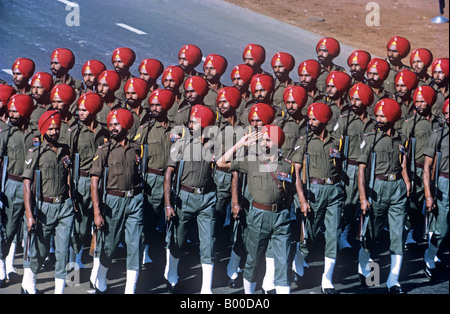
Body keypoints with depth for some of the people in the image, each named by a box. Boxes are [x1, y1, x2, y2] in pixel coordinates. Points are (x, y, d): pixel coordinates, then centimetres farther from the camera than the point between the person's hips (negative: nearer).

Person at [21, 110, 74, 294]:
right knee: (39, 250, 6)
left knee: (63, 251, 0)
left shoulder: (66, 151, 9)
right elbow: (27, 185, -8)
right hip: (44, 206, -3)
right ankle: (28, 285, 29)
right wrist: (29, 215, -14)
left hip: (65, 206, 3)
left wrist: (70, 201, 12)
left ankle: (59, 290, 6)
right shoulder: (35, 153, -5)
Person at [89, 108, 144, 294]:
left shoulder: (136, 148, 6)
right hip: (113, 200, -2)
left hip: (135, 200, 2)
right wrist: (97, 212, -12)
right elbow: (94, 183, -6)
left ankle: (130, 290, 1)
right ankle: (99, 279, 34)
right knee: (109, 245, 8)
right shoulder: (104, 151, -2)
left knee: (135, 246, -3)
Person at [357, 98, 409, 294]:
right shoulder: (370, 139, -2)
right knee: (372, 235, 5)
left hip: (398, 188, 3)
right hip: (378, 187, -3)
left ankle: (393, 282, 4)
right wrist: (363, 198, -13)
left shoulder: (401, 139, 9)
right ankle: (363, 268, 32)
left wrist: (407, 184, 4)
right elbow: (361, 170, -6)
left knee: (398, 236, 0)